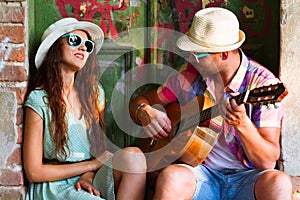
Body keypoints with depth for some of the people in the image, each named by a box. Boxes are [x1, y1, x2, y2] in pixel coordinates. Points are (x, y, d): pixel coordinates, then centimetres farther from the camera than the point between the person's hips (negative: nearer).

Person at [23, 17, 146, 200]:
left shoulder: (94, 91, 10)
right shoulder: (39, 99, -6)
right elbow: (34, 172, -8)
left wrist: (89, 175, -7)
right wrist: (92, 164, -8)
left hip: (91, 180, 6)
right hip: (55, 185, -6)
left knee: (132, 155, -26)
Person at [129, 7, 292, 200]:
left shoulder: (264, 84, -10)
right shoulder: (188, 75, 1)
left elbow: (268, 162, -15)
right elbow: (140, 101, 16)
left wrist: (242, 124, -33)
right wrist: (144, 112, -8)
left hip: (247, 179, -1)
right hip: (200, 173, 2)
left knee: (278, 183, -35)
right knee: (171, 178, -34)